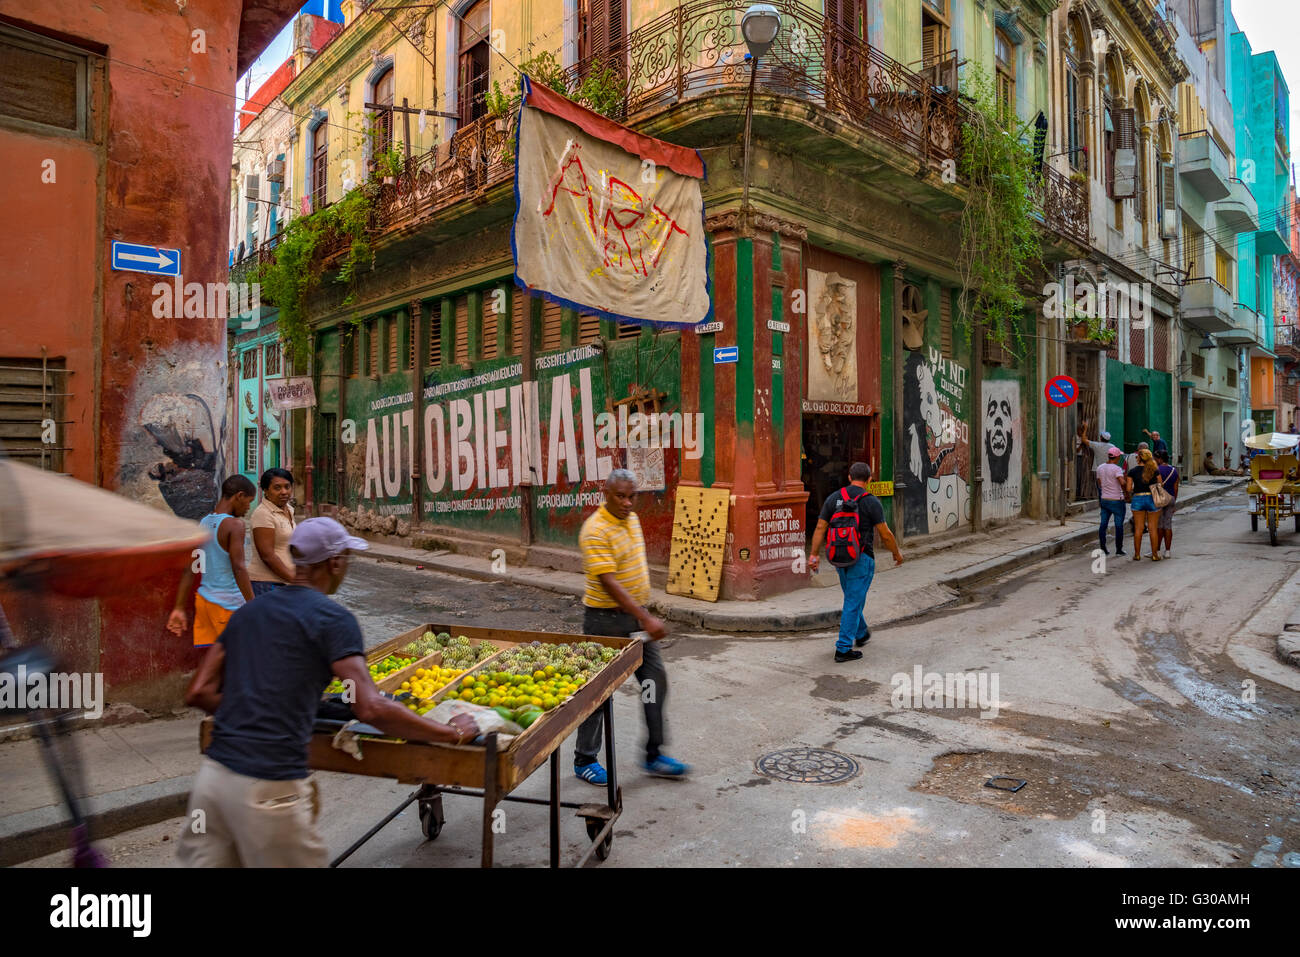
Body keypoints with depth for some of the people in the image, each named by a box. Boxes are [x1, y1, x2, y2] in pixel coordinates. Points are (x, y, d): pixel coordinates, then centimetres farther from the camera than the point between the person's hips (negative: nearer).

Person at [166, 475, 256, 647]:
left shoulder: (202, 523, 10)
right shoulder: (234, 524, -12)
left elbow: (189, 568, 11)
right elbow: (239, 568, -19)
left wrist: (179, 608, 14)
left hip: (203, 599, 7)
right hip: (228, 602, -7)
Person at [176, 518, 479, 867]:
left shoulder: (248, 611, 13)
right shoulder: (333, 618, -8)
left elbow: (198, 693, 12)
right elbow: (371, 709, -17)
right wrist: (453, 733, -8)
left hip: (212, 773, 7)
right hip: (269, 788, -7)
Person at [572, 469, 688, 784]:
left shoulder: (632, 519, 7)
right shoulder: (596, 530, -21)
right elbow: (610, 583, -27)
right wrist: (646, 619, -30)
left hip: (635, 614, 8)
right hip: (606, 619, -8)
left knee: (655, 679, 8)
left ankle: (654, 755, 20)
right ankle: (584, 761, 19)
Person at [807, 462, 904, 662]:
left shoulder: (833, 498, 2)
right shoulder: (871, 502, -11)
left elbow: (820, 528, 0)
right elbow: (885, 534, -9)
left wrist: (814, 554, 4)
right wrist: (897, 553, 7)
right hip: (861, 559, -5)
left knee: (853, 599, 24)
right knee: (854, 603, 0)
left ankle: (861, 634, 42)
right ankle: (843, 649, 1)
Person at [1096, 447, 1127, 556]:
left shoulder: (1100, 468, 6)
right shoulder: (1116, 469, -15)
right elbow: (1122, 482, -29)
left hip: (1104, 500, 6)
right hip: (1117, 501, -6)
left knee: (1103, 524, 7)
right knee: (1119, 525, 3)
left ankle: (1103, 548, 9)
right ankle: (1119, 549, 7)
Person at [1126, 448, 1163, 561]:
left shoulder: (1132, 471, -3)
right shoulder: (1154, 470, -3)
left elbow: (1129, 489, -4)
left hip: (1138, 499, 0)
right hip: (1152, 499, 0)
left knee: (1138, 528, 7)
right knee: (1153, 528, 6)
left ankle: (1137, 554, 10)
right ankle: (1155, 554, 9)